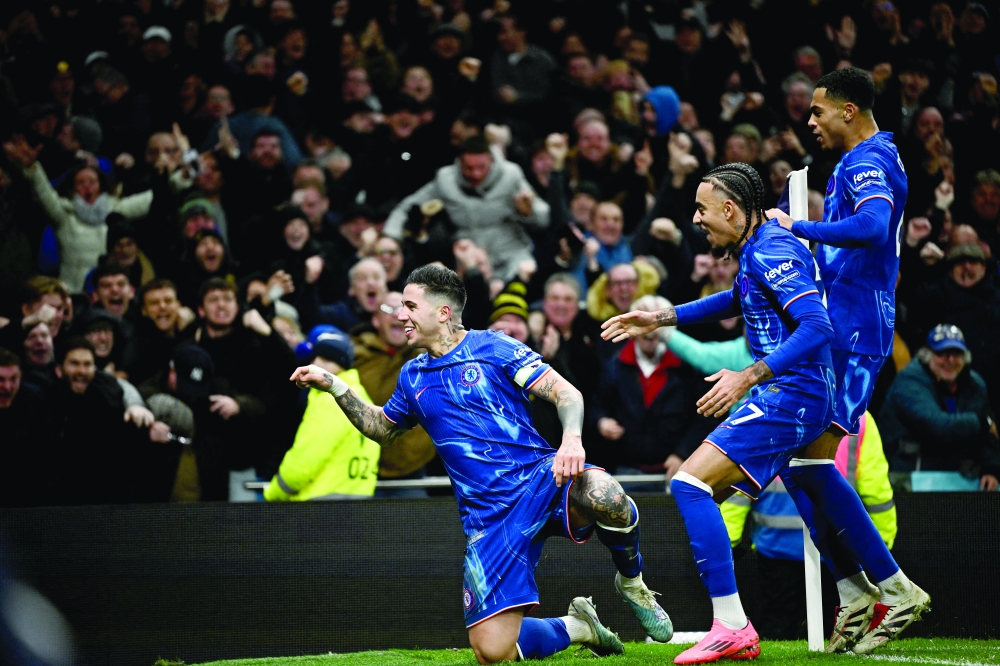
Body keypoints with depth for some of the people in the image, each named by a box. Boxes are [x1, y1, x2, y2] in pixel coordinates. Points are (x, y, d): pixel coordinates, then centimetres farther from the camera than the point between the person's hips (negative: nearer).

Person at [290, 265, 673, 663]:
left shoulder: (493, 347, 1)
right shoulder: (413, 377, 16)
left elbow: (566, 393, -6)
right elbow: (383, 431, 34)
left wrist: (572, 438, -26)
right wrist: (334, 387, 24)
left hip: (540, 478, -4)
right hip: (488, 519, 4)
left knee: (603, 495, -40)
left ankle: (632, 583, -6)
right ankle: (576, 626, 20)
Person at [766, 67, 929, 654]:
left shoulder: (867, 162, -12)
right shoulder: (871, 159, 21)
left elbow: (873, 228, -32)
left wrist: (800, 229, -23)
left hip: (851, 335, -11)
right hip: (840, 333, 11)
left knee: (809, 461, -14)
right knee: (796, 460, 8)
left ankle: (895, 589, -10)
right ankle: (856, 595, 9)